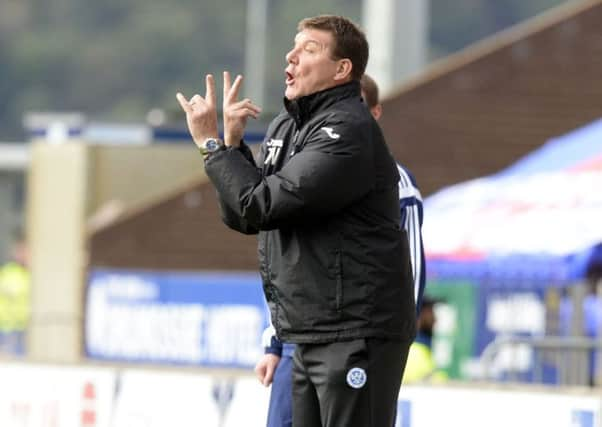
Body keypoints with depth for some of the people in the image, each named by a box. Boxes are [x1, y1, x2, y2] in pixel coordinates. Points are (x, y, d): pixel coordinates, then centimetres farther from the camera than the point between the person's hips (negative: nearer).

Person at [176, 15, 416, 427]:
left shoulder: (348, 131, -16)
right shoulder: (284, 128, 13)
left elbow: (263, 205, -21)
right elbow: (242, 217, 12)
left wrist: (210, 143, -10)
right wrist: (232, 143, -1)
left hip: (355, 335, -9)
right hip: (310, 335, 9)